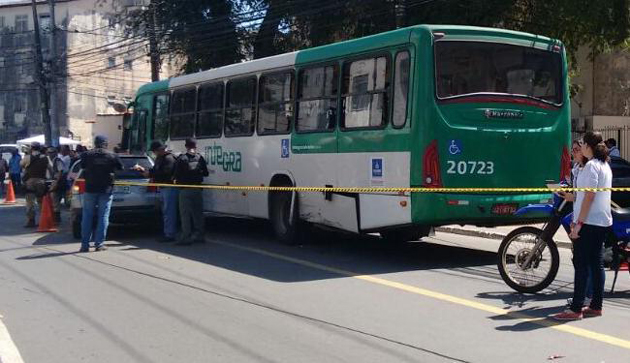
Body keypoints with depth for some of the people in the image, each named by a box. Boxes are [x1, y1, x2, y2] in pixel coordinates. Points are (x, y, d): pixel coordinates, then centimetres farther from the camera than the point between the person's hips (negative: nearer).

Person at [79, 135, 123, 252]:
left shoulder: (86, 155, -2)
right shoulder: (112, 156, -2)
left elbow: (82, 167, 10)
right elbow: (121, 168, 8)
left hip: (90, 189, 1)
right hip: (106, 190, 0)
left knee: (87, 217, 7)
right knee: (103, 217, 4)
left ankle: (85, 245, 6)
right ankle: (99, 244, 2)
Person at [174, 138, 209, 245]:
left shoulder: (182, 159, -9)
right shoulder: (200, 158, 3)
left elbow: (177, 175, -9)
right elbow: (206, 173, 7)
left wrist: (178, 181, 10)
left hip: (185, 190, -4)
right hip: (198, 189, 4)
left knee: (185, 215, -1)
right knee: (198, 213, 12)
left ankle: (186, 238, -2)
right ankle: (199, 236, 16)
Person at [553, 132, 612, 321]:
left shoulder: (591, 166, -13)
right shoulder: (605, 165, 15)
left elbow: (589, 196, -18)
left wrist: (578, 223, -18)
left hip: (589, 222, -9)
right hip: (603, 221, 9)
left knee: (581, 264, -7)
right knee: (596, 263, 11)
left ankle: (576, 309, -6)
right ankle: (596, 306, 15)